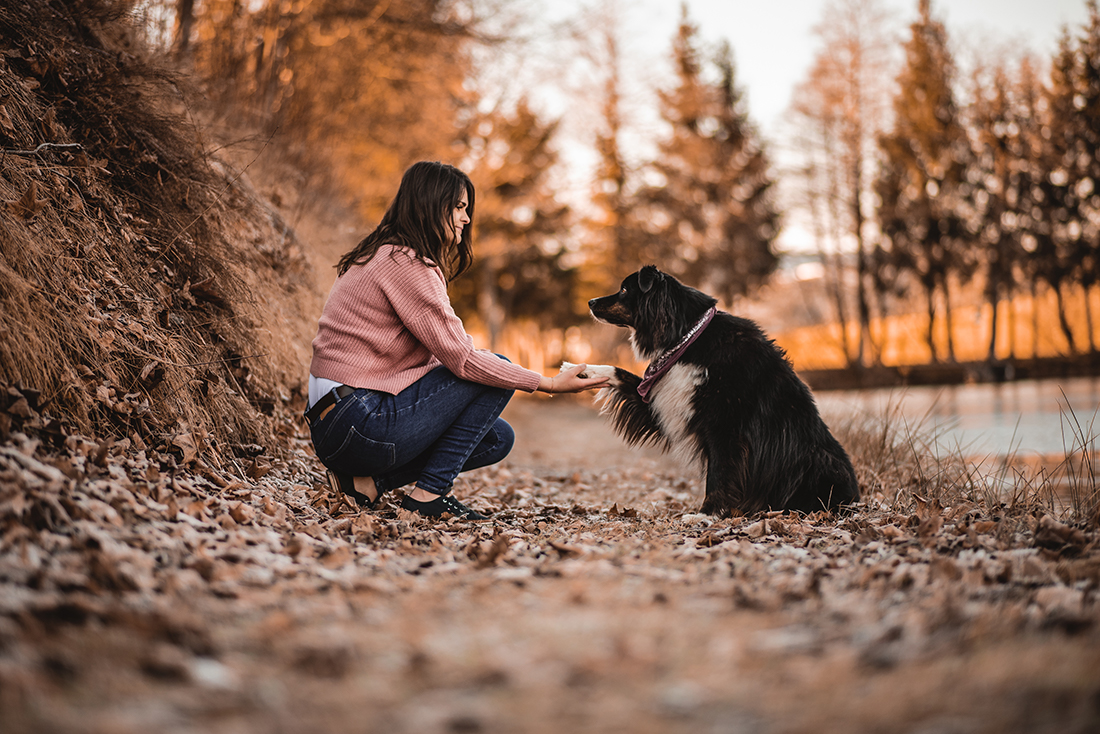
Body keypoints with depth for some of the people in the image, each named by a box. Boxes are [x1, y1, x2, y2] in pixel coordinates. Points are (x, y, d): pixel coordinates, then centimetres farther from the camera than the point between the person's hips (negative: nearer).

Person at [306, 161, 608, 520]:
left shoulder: (380, 256, 18)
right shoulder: (406, 263, -13)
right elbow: (461, 359, -17)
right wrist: (549, 384, -12)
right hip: (360, 426, -10)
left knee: (498, 438, 13)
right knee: (495, 372, -6)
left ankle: (369, 481, 5)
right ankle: (430, 493, -6)